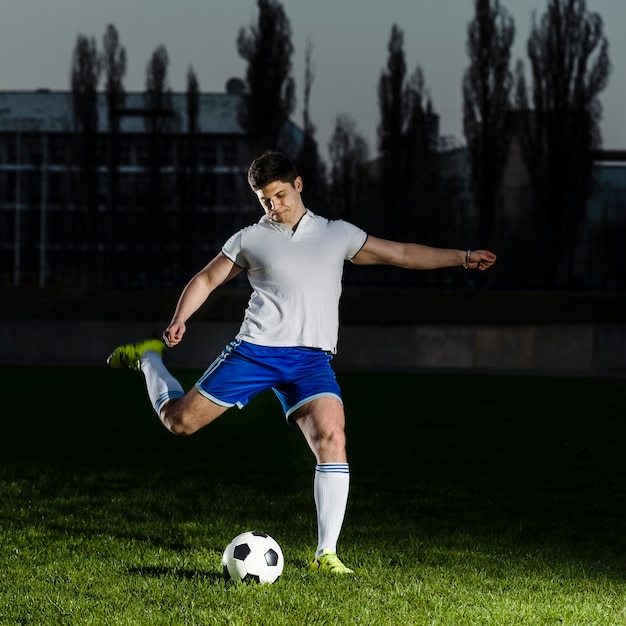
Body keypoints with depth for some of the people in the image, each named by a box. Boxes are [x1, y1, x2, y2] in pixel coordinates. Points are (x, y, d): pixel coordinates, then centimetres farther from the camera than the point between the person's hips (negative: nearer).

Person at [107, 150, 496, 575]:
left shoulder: (337, 235, 14)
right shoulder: (251, 240, 9)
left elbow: (403, 254, 19)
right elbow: (206, 280, 14)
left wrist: (462, 257, 14)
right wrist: (180, 319, -4)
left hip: (311, 360, 1)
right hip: (255, 349, -1)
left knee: (332, 439, -22)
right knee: (179, 420, -1)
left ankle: (326, 553, -18)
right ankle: (148, 358, 33)